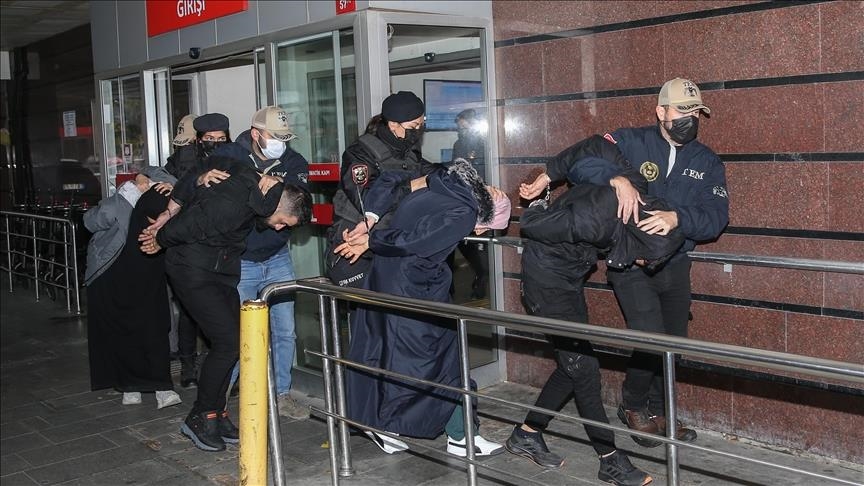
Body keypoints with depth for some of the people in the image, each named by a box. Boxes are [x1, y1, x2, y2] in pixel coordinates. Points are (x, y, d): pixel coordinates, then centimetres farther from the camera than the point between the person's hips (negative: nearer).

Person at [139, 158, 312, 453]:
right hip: (194, 273, -9)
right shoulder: (229, 206, -31)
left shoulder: (251, 180, -3)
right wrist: (160, 242, 1)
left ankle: (216, 414, 15)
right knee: (228, 341, -13)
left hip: (221, 272, 9)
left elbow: (216, 162, 12)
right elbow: (182, 229, -22)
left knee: (230, 342, 6)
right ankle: (200, 418, 2)